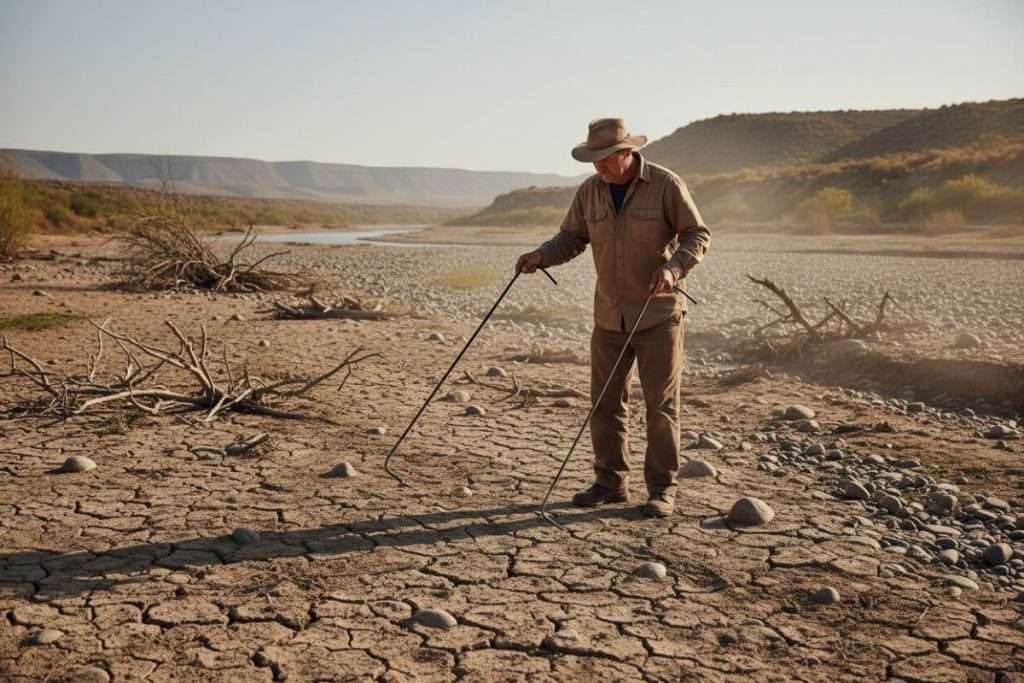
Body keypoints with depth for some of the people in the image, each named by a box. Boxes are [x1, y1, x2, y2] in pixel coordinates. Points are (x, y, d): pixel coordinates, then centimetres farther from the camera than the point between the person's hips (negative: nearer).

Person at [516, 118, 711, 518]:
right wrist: (541, 255, -10)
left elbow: (698, 236, -7)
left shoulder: (666, 185, -10)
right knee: (605, 402, 8)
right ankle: (611, 482, 20)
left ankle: (662, 489, 10)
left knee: (661, 404, 0)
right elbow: (571, 238, 9)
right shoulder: (589, 191, 3)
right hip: (609, 317, 5)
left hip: (659, 315, -4)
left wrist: (672, 267, -24)